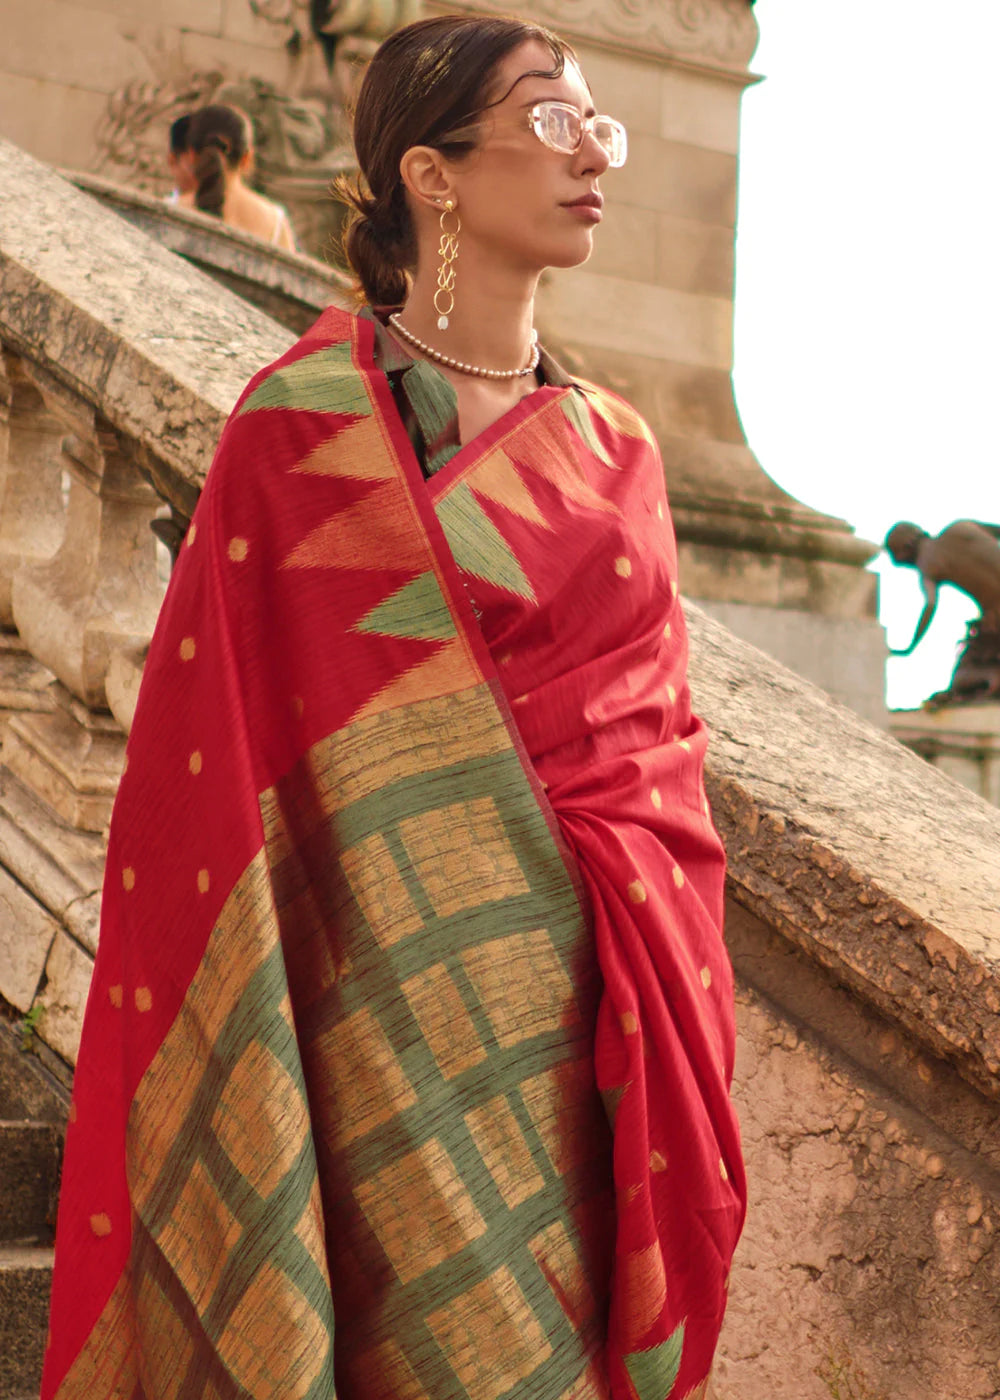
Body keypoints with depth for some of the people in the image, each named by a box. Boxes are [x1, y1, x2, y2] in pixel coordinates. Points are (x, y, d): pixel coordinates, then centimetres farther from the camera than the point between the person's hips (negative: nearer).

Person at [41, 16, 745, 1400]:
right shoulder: (304, 424, -4)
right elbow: (212, 745, -6)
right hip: (410, 990, -5)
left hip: (606, 1009, 5)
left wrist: (675, 1011, 8)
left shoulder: (614, 444, 11)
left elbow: (663, 730, 14)